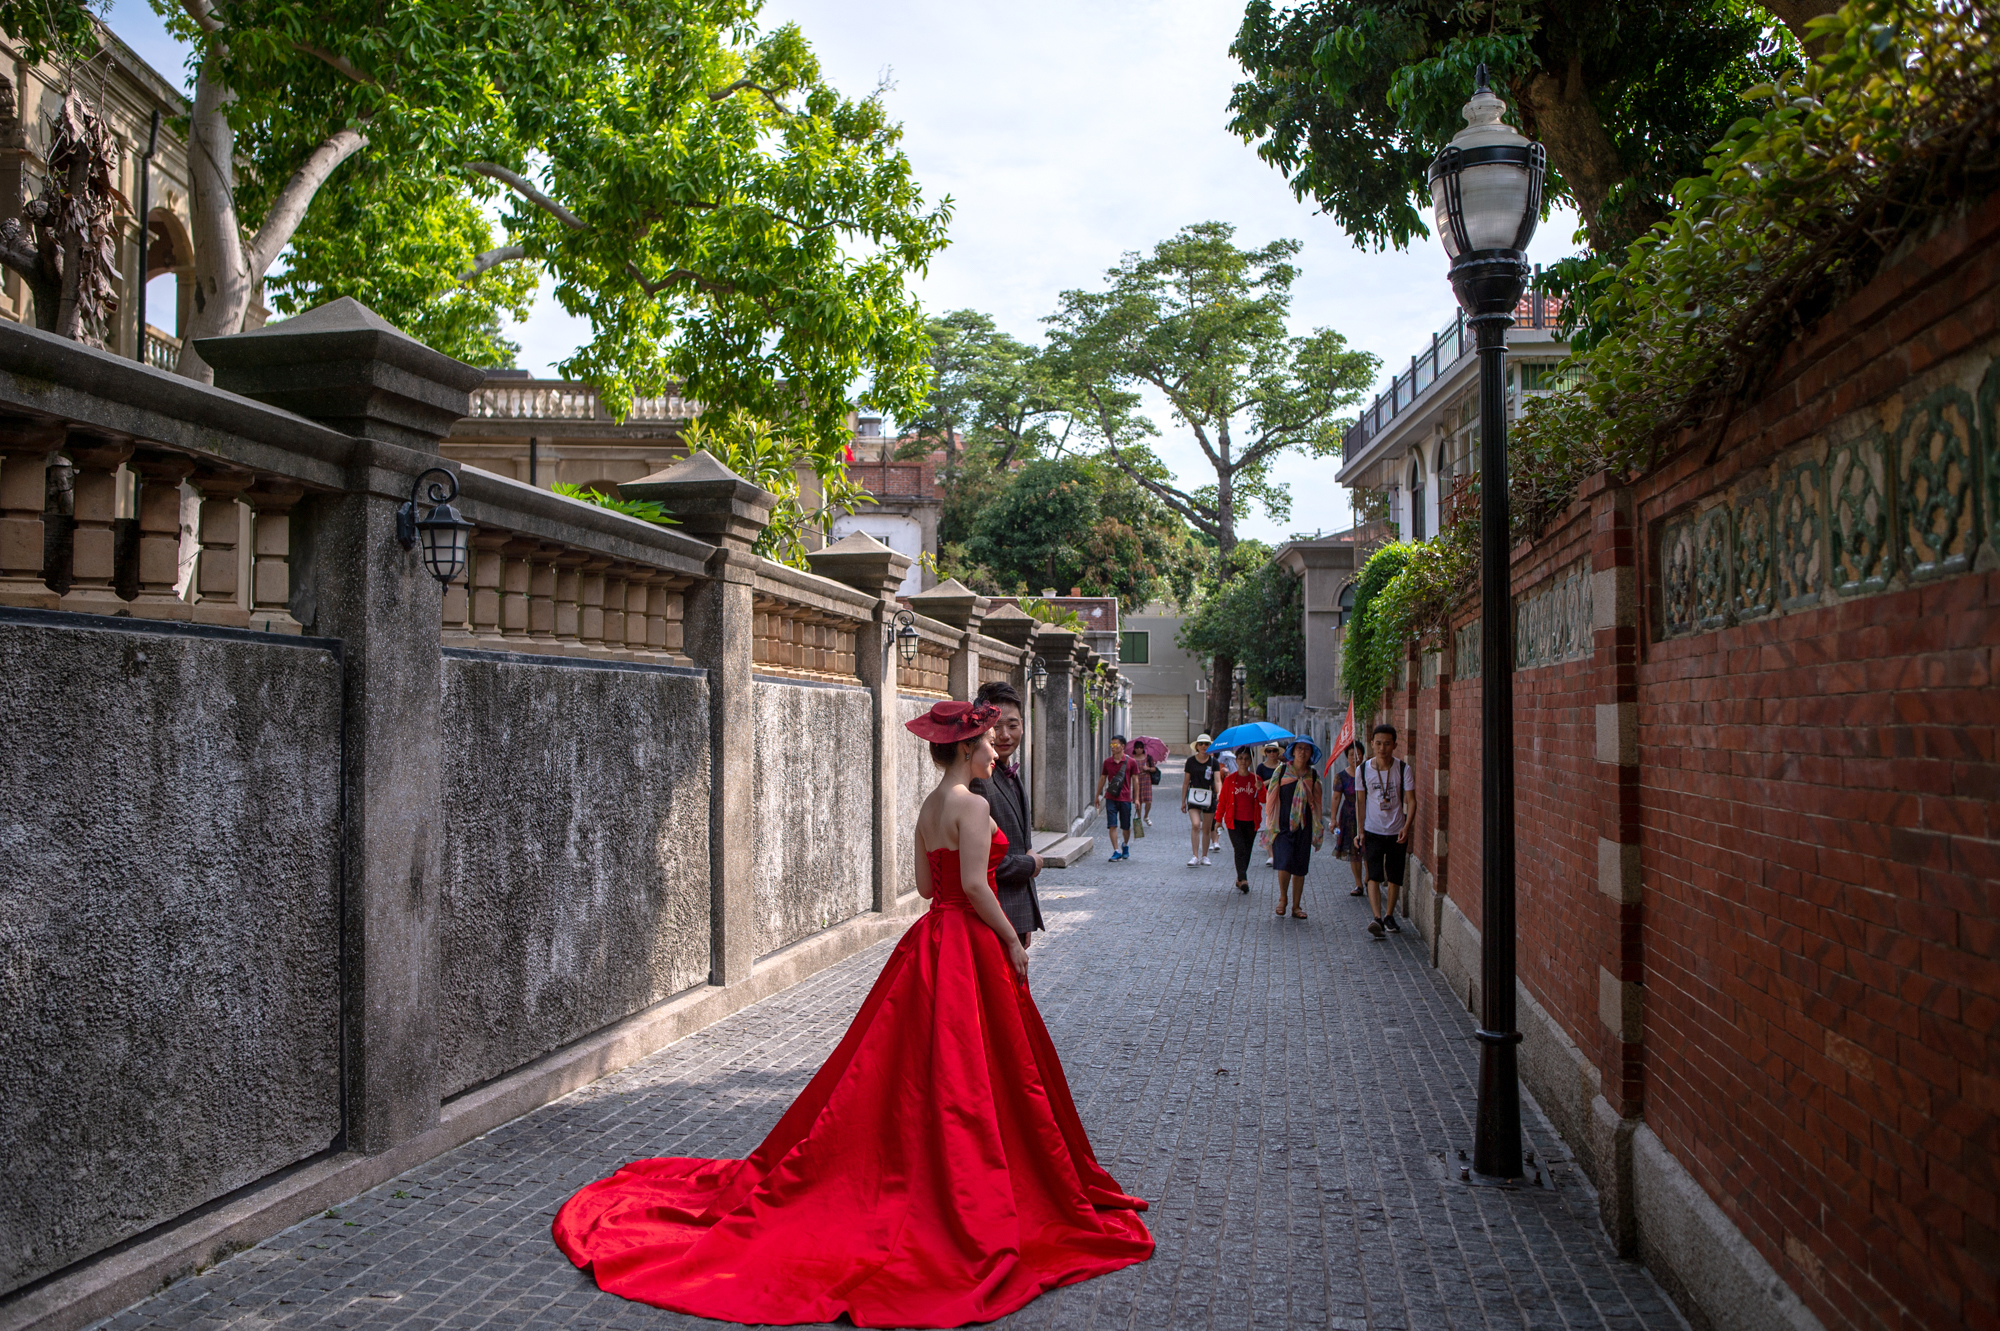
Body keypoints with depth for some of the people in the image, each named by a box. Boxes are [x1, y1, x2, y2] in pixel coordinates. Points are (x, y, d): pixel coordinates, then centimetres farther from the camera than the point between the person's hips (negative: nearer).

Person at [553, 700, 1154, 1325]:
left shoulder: (929, 805, 11)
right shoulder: (971, 805, -17)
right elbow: (974, 884, -21)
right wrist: (1013, 941, -14)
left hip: (933, 938, 9)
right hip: (970, 946, -9)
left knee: (915, 1065, 16)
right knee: (966, 1071, 0)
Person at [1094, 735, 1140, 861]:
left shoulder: (1131, 762, -2)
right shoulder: (1107, 762, 5)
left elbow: (1135, 780, 2)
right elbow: (1102, 779, 14)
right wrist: (1097, 796, 17)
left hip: (1125, 799, -1)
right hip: (1110, 798, 1)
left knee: (1126, 826, 9)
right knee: (1112, 825, -7)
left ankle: (1125, 845, 36)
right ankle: (1116, 851, -3)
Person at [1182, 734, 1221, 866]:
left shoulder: (1213, 762, 2)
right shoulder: (1191, 761, 4)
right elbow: (1186, 782, 9)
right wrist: (1183, 801, 8)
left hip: (1209, 797, 1)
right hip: (1194, 796, -1)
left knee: (1207, 828, 8)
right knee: (1195, 825, -17)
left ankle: (1204, 856, 22)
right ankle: (1195, 856, -15)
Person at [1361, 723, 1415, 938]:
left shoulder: (1403, 769, -6)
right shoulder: (1364, 769, -3)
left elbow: (1410, 800, -5)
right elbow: (1361, 802, 5)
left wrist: (1407, 826, -18)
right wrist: (1360, 831, 3)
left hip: (1397, 832, 0)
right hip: (1373, 831, 0)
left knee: (1394, 877, 7)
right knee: (1374, 876, -13)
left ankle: (1389, 916, 23)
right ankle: (1377, 918, -22)